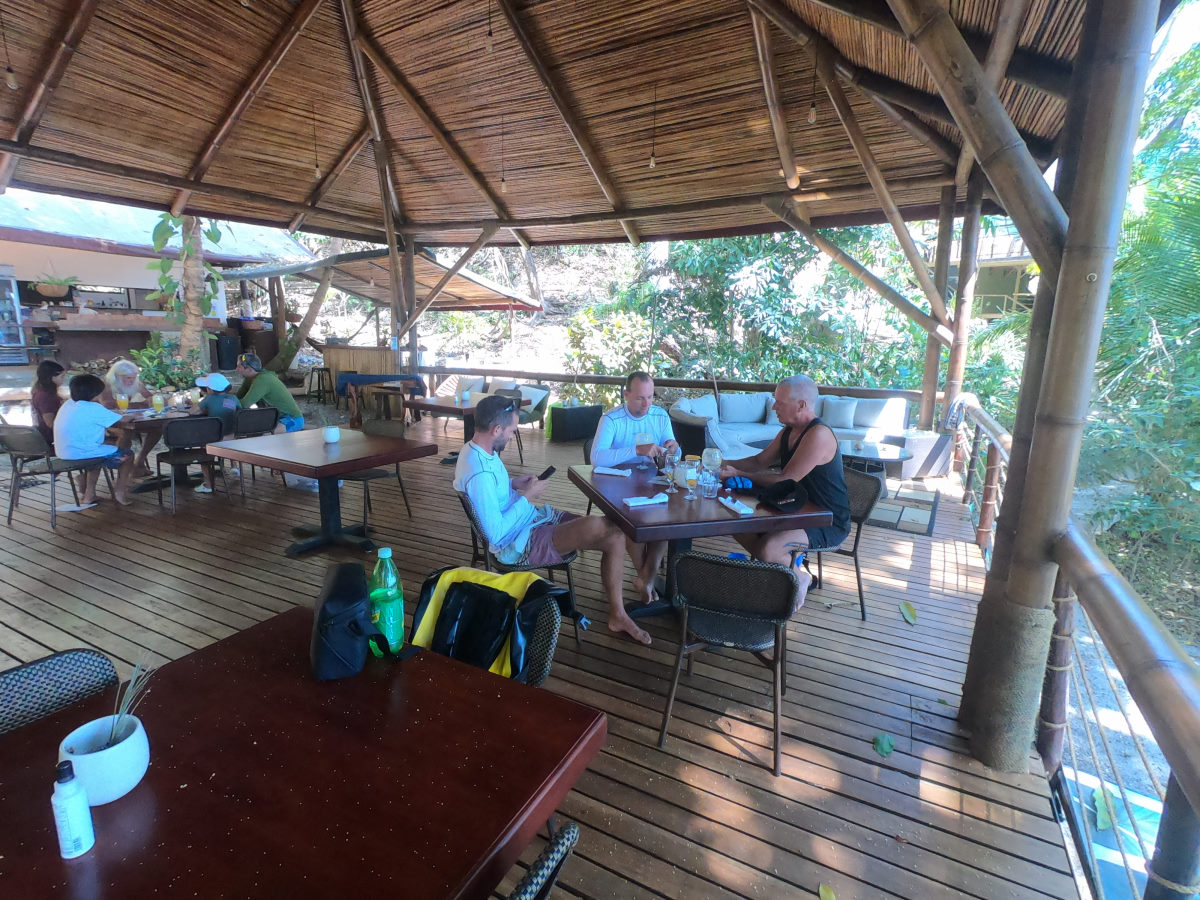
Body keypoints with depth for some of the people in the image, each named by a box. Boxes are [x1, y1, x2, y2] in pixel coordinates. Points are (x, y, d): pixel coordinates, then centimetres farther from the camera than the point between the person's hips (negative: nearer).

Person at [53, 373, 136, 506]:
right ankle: (120, 492, 11)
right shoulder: (93, 408, -16)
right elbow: (122, 420, -12)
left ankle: (89, 493, 34)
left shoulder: (68, 404, 9)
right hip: (81, 454, -9)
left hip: (63, 453, 9)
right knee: (127, 454, 6)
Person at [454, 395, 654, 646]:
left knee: (614, 534, -1)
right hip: (520, 543, -10)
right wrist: (525, 497, -17)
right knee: (598, 526, -27)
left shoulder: (478, 450, 4)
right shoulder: (479, 474, -27)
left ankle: (617, 615, 10)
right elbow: (496, 535, -27)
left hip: (533, 519, 10)